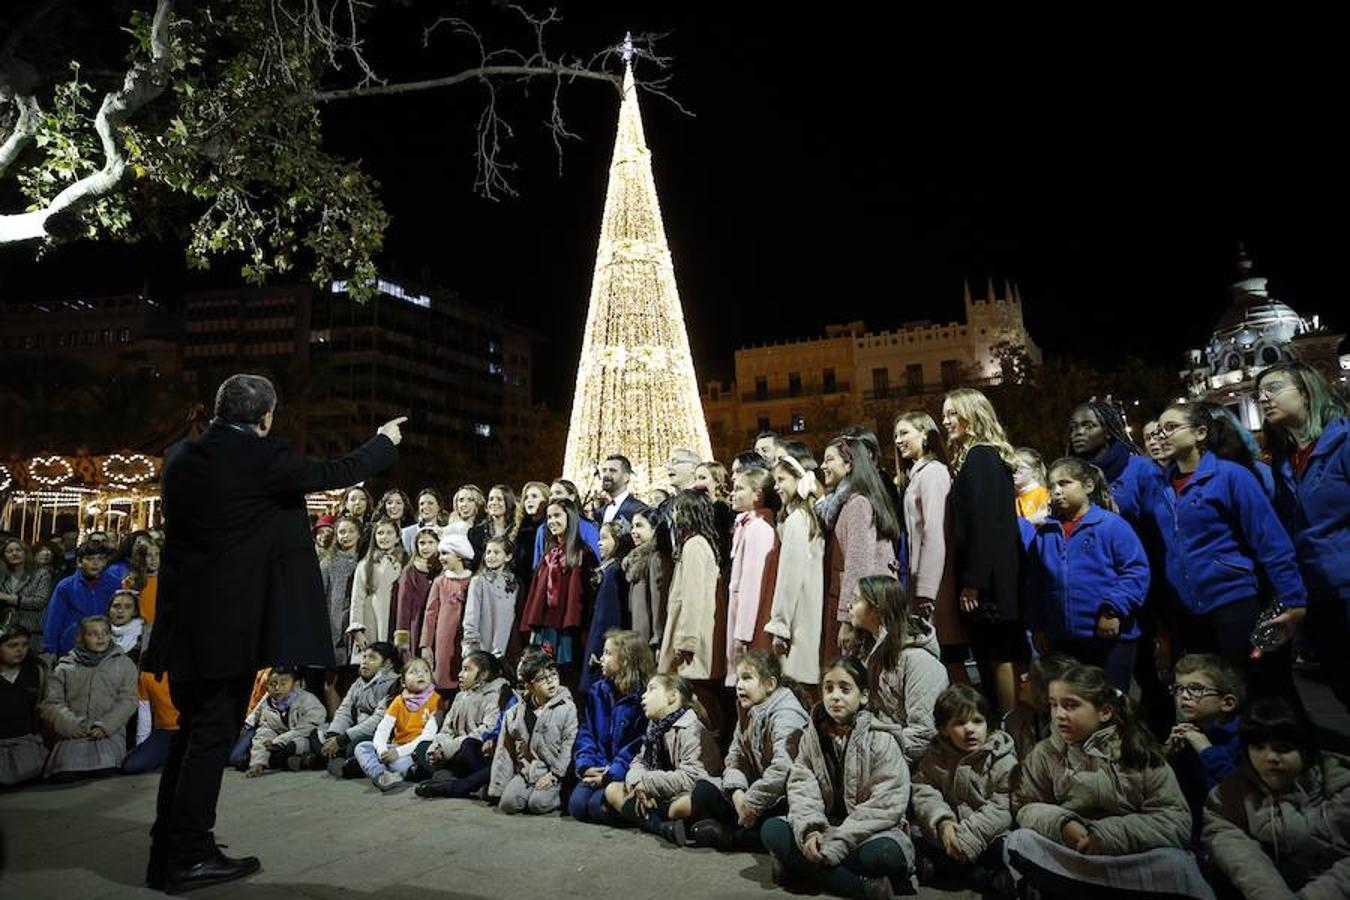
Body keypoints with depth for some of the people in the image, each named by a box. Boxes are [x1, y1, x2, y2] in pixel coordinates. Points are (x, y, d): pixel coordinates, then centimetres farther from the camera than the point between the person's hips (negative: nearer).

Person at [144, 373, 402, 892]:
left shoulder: (180, 456, 8)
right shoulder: (259, 456, -15)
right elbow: (335, 474, -10)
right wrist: (386, 441, 6)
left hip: (183, 619, 8)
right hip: (230, 620, -8)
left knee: (192, 733, 17)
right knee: (212, 735, 3)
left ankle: (167, 853, 26)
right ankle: (190, 856, 12)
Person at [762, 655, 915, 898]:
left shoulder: (881, 739, -10)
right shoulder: (812, 735, 3)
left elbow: (886, 805, -17)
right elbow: (801, 787, -5)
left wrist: (837, 843, -22)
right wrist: (809, 830, -26)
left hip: (870, 831, -4)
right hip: (826, 828, 4)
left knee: (886, 853, -35)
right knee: (772, 830, -18)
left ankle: (801, 868, -20)